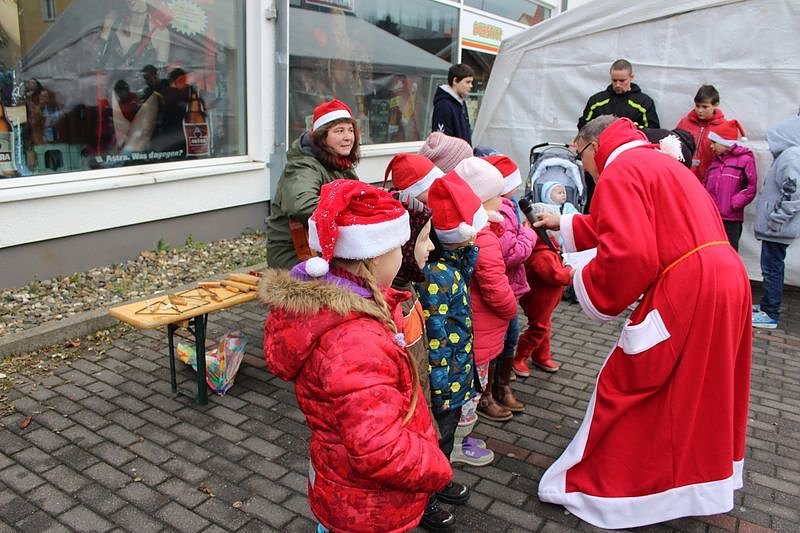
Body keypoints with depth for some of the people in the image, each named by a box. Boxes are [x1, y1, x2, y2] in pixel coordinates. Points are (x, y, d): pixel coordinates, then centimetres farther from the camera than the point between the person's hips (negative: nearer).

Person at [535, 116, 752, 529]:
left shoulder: (619, 171, -10)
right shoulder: (655, 162, 21)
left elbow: (628, 254, -24)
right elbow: (632, 229, 31)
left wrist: (585, 284, -7)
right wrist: (565, 224, 34)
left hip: (686, 294, -10)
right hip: (724, 280, 10)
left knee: (625, 387, 3)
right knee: (700, 388, 24)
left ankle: (602, 492, 17)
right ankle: (701, 480, 43)